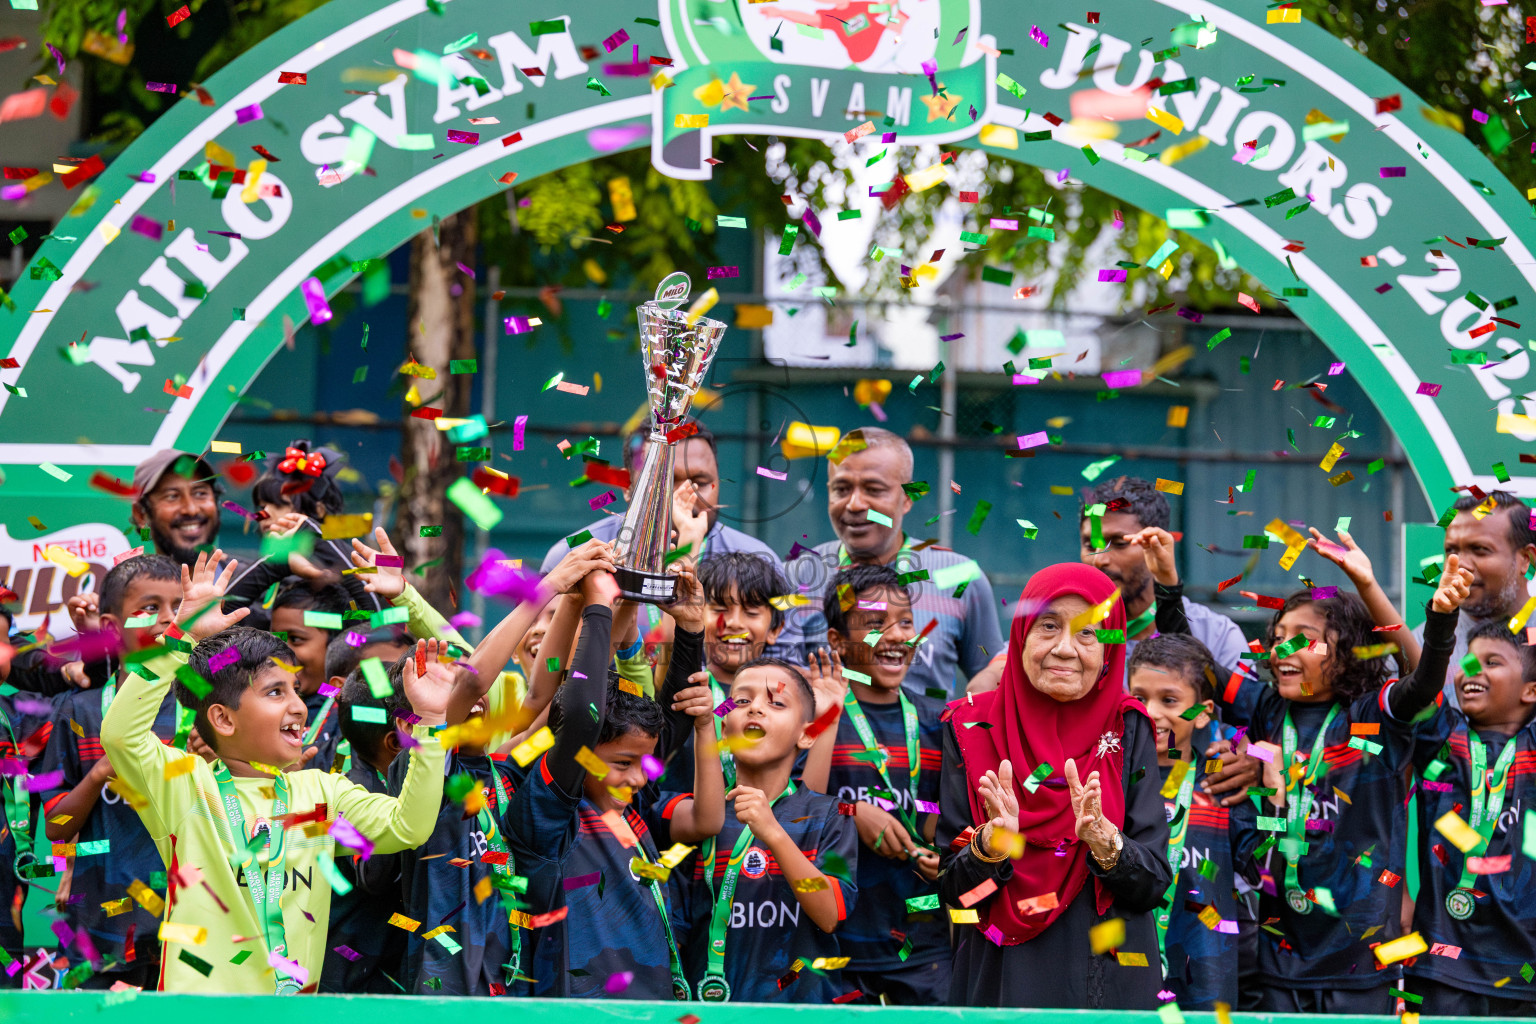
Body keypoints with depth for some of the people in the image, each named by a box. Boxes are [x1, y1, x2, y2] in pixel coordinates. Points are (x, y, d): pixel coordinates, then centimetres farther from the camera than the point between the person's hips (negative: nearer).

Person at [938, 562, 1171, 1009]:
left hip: (1112, 989, 1)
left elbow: (1155, 884, -7)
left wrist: (1103, 839, -25)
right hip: (998, 984, -1)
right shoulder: (972, 728, -4)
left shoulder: (1127, 729, -2)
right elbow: (946, 889, -5)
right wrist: (989, 843, -24)